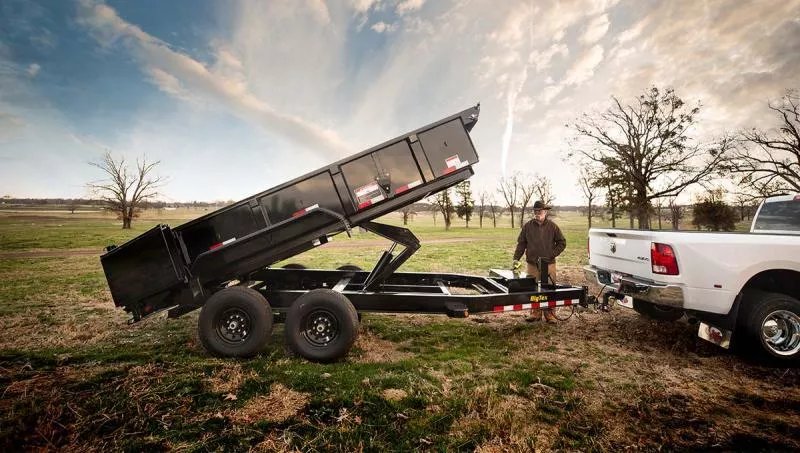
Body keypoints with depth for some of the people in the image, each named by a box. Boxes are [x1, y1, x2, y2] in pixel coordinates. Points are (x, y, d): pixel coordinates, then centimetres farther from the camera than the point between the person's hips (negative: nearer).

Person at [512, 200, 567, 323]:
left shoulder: (552, 226, 3)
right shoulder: (527, 226, 5)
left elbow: (562, 243, 8)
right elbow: (521, 243, 8)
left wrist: (551, 254, -3)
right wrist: (516, 258, -1)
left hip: (549, 264, -1)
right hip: (532, 264, 1)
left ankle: (549, 314, 14)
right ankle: (535, 313, 15)